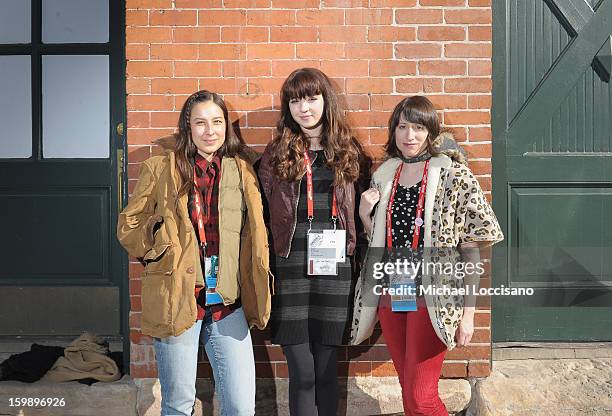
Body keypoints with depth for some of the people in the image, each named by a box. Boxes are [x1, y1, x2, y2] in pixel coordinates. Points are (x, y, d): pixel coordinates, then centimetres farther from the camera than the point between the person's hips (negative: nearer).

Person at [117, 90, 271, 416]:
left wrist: (256, 295, 5)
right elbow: (128, 225, 5)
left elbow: (254, 236, 11)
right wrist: (160, 235, -12)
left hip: (228, 303, 2)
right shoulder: (161, 168, 0)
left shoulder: (241, 170, 7)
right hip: (176, 300, -2)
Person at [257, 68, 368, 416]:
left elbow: (358, 213, 16)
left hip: (335, 269, 1)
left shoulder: (349, 152, 11)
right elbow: (264, 215, 6)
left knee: (327, 370, 8)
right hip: (290, 268, -1)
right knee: (302, 373, 1)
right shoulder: (276, 154, 7)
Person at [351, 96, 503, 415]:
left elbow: (471, 248, -7)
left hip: (432, 299, -5)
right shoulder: (383, 176, 7)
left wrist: (468, 312, -10)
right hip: (390, 296, 5)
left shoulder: (454, 176, -7)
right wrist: (364, 216, -3)